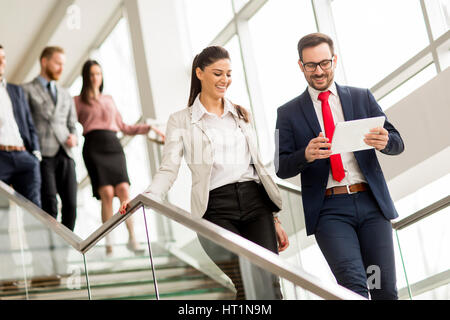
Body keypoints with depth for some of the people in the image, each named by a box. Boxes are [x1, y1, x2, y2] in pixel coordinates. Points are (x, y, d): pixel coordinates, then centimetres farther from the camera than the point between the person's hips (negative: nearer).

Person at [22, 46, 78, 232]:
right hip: (43, 154, -5)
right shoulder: (27, 90, 8)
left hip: (64, 154, 5)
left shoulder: (65, 95, 26)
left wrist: (73, 137, 2)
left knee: (70, 204, -4)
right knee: (49, 205, -13)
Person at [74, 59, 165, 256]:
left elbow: (122, 127, 27)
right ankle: (108, 243, -12)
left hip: (113, 145, 3)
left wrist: (149, 128, 20)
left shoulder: (109, 100, 26)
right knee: (106, 193, -16)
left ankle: (132, 238, -15)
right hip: (94, 147, -3)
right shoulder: (78, 101, 15)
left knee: (124, 189, -15)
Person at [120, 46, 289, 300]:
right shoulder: (181, 121, 8)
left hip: (255, 202, 4)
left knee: (269, 287, -11)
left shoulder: (241, 115, 20)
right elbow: (168, 170, -1)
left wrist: (275, 219, 17)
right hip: (216, 209, -3)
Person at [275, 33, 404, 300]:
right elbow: (281, 168, 3)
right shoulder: (289, 113, 8)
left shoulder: (362, 97, 13)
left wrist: (385, 142, -16)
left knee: (386, 289, 1)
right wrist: (306, 155, -18)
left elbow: (397, 144, 9)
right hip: (329, 210, -2)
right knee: (354, 285, -20)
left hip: (372, 201, 2)